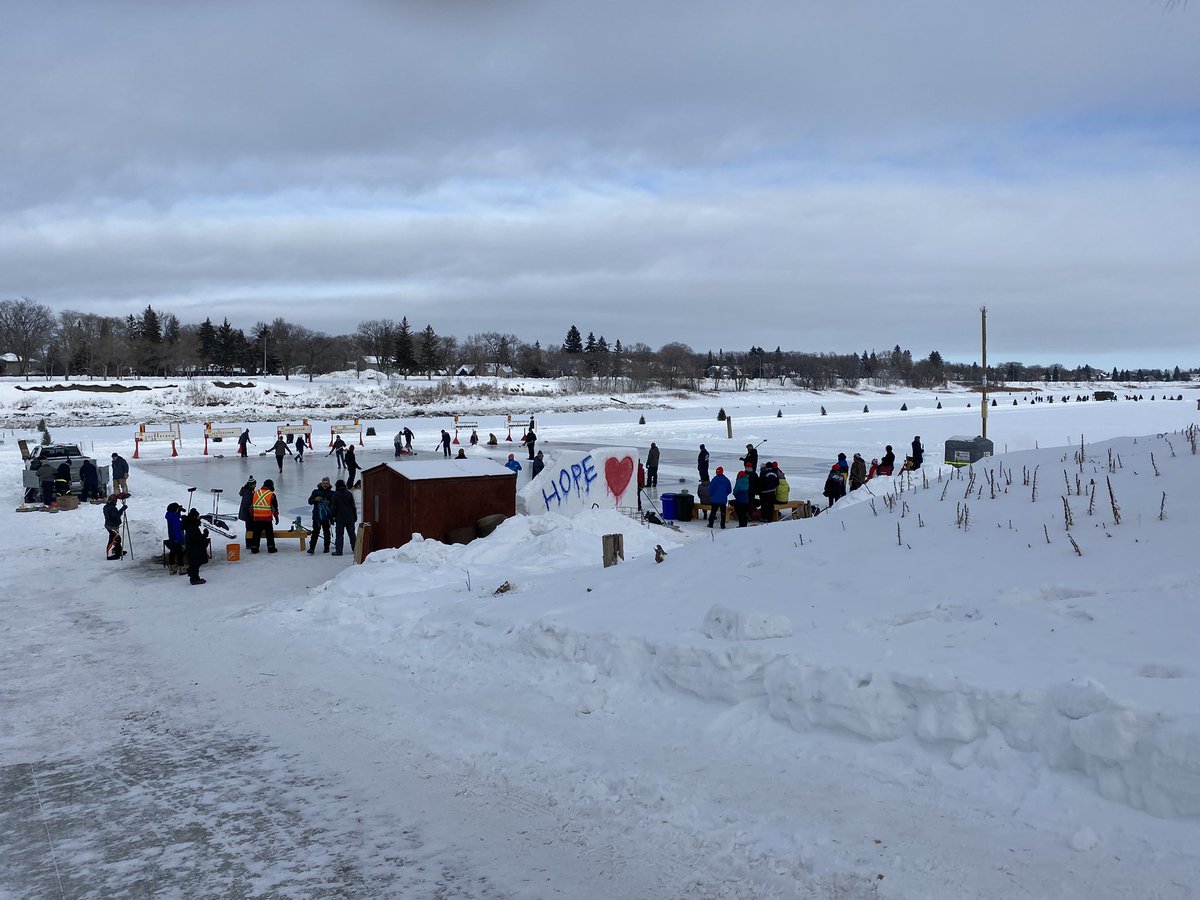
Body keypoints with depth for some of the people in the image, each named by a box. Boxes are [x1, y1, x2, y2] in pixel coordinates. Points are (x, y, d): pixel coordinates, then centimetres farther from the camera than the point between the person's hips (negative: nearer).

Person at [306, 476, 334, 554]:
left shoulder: (331, 493, 2)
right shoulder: (316, 491, 3)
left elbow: (334, 504, 5)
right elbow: (310, 501, 3)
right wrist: (315, 499, -16)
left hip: (326, 516, 1)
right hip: (317, 516, -1)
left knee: (326, 532, 10)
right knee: (315, 532, -5)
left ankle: (326, 547, 20)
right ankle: (312, 548, -5)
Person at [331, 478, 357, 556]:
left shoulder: (335, 495, -6)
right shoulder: (349, 494, 1)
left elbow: (334, 507, -5)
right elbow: (353, 506, 5)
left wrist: (333, 517, 1)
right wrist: (355, 516, 12)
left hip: (340, 518, -3)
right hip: (350, 517, 3)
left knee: (339, 534, 0)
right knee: (352, 533, 10)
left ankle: (338, 550, -3)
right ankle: (355, 549, 12)